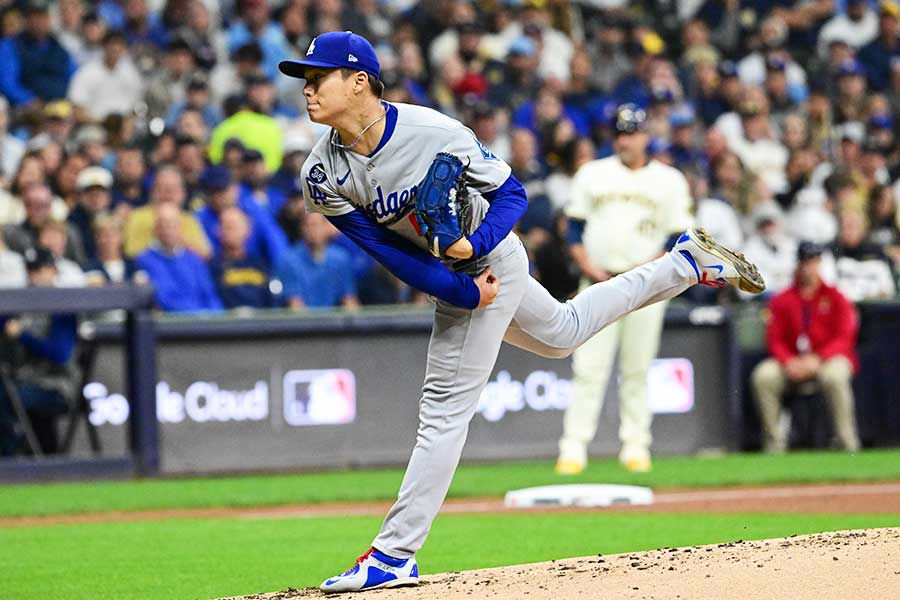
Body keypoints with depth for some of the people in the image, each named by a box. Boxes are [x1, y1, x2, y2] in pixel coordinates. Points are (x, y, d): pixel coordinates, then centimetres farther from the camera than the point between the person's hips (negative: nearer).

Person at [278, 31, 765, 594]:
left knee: (444, 408, -9)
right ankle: (686, 262, 42)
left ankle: (393, 556, -5)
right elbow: (386, 250, -16)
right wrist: (465, 293, -23)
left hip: (490, 258, -7)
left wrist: (472, 245, -36)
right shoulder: (322, 175, -17)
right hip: (447, 276, 7)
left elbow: (511, 192, -19)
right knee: (561, 334, 27)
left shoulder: (433, 132, -31)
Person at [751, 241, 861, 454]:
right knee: (763, 376, -24)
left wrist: (817, 359, -21)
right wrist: (788, 361, -17)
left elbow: (844, 339, -7)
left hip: (830, 357, -3)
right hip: (792, 362, 3)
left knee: (834, 375, -38)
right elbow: (775, 339, 4)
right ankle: (774, 443, -16)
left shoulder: (835, 298, 1)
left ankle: (847, 442, -27)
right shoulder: (782, 300, 9)